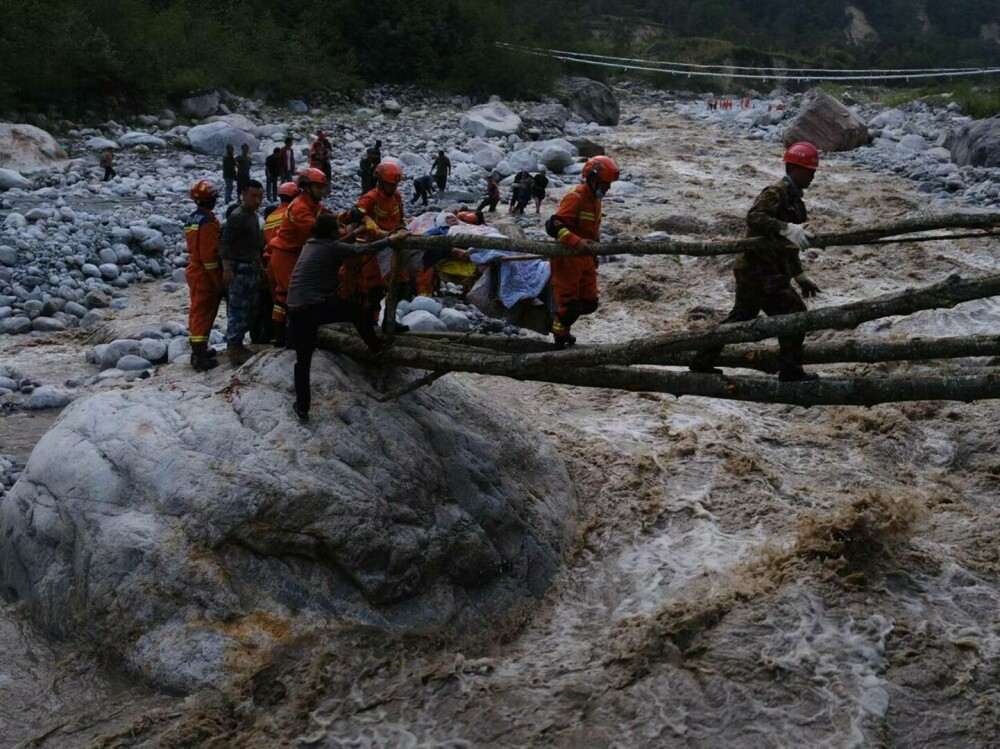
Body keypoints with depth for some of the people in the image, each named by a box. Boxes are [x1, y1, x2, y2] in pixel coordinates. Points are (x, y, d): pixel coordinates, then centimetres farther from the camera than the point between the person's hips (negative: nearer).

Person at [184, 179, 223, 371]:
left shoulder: (191, 220, 10)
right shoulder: (208, 222, -20)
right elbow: (209, 255, -22)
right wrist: (218, 280, -17)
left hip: (194, 271, 9)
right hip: (205, 275, -9)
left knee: (197, 312, 16)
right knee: (204, 315, -6)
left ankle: (197, 351, 26)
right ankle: (201, 358, -4)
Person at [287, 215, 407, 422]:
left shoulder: (309, 246, 18)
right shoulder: (331, 248, -3)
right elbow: (365, 249, 1)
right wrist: (393, 238, 10)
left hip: (296, 310, 6)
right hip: (317, 307, -6)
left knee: (303, 360, 13)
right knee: (355, 309, 22)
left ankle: (302, 408, 15)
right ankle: (375, 346, 37)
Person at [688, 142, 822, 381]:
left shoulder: (793, 197, 18)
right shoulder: (776, 192, -14)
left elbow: (787, 245, 25)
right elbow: (754, 217, -32)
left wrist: (800, 276, 26)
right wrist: (787, 229, -41)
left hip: (752, 270, 10)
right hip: (759, 270, -10)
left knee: (740, 316, 17)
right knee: (794, 312, -6)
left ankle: (702, 361, 25)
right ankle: (790, 370, 4)